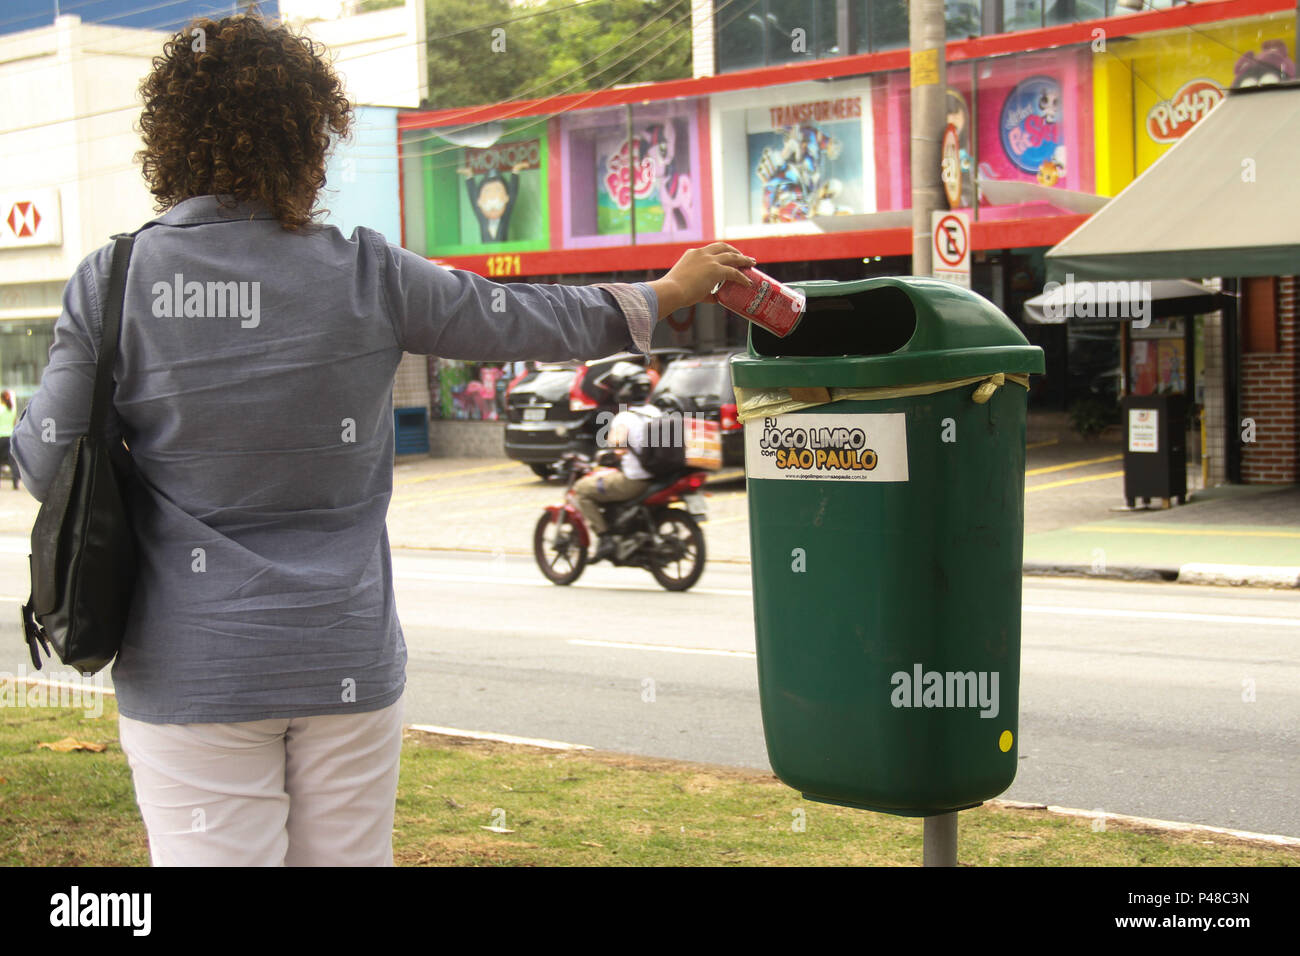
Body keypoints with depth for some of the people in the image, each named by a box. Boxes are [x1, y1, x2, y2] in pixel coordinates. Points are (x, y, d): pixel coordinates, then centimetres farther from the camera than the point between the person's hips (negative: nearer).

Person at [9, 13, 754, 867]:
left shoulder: (112, 285, -6)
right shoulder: (365, 277, -6)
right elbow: (523, 318, 6)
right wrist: (669, 294, 21)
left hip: (194, 675, -1)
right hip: (346, 661, 1)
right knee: (348, 855, 15)